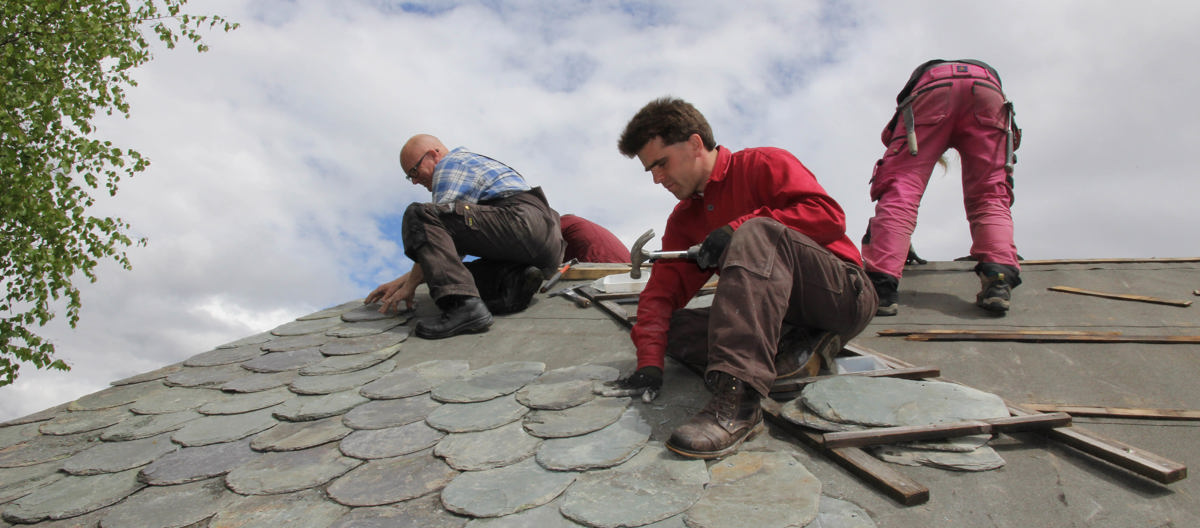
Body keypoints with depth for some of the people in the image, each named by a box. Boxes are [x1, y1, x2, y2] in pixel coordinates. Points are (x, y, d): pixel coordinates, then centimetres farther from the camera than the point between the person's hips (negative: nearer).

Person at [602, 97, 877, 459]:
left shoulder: (764, 165, -3)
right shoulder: (684, 219, 15)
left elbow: (828, 216, -17)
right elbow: (663, 290, 6)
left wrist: (738, 231, -19)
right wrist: (650, 362, -8)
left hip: (845, 294, -6)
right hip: (783, 319, 7)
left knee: (757, 233, -33)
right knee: (677, 328, -11)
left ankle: (738, 397, -47)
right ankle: (802, 355, -20)